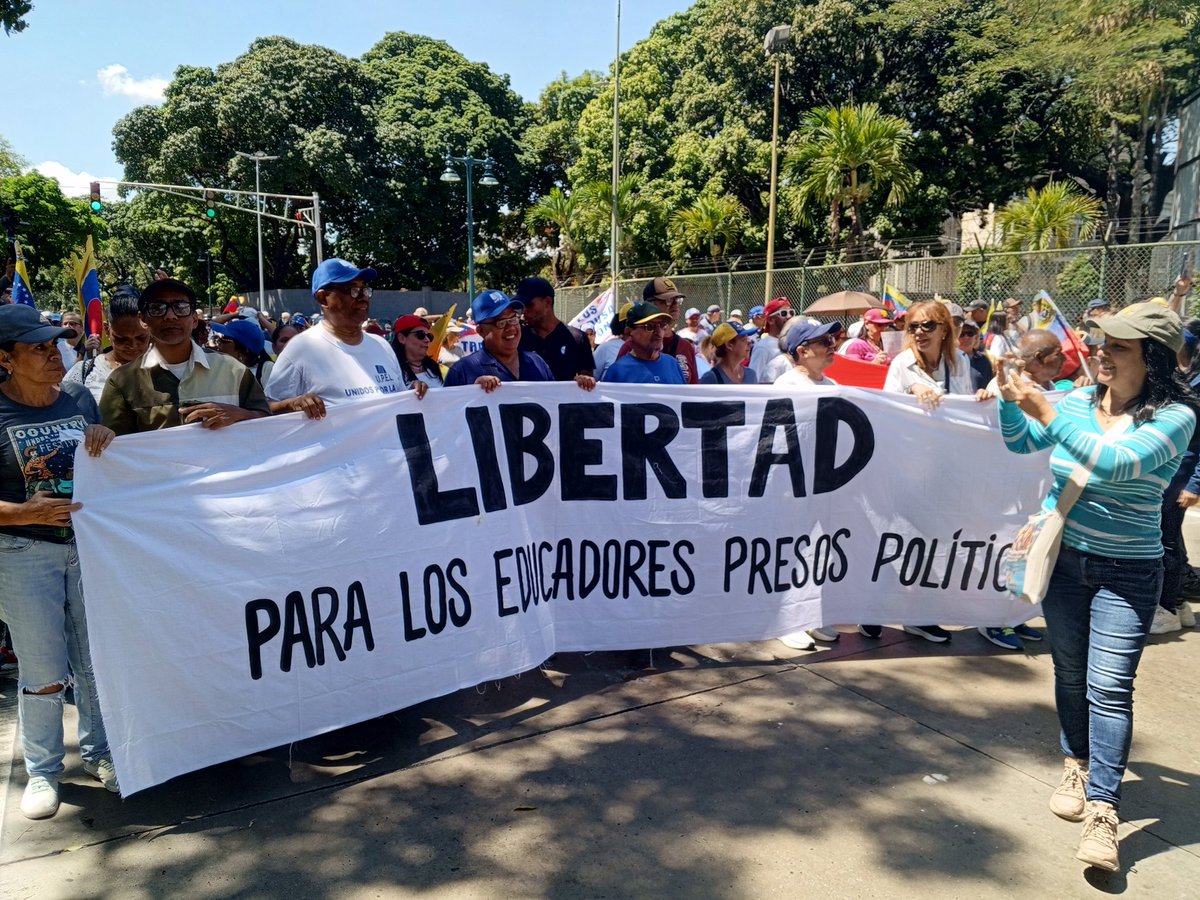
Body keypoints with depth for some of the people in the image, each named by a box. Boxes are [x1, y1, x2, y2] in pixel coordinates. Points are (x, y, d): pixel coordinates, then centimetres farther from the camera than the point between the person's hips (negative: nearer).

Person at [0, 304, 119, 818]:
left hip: (90, 545, 4)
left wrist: (105, 442, -6)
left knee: (95, 660, 13)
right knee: (44, 672, 4)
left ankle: (98, 752, 30)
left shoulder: (81, 401, 4)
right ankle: (42, 770, 24)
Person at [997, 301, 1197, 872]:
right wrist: (1010, 397, -13)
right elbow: (1021, 443, 4)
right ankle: (1078, 767, 33)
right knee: (1070, 672, 15)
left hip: (1126, 572, -4)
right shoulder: (1078, 401, -1)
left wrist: (1047, 412, -31)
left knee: (1108, 687, -8)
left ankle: (1101, 810, -2)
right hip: (1063, 558, 4)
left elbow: (1116, 464, -30)